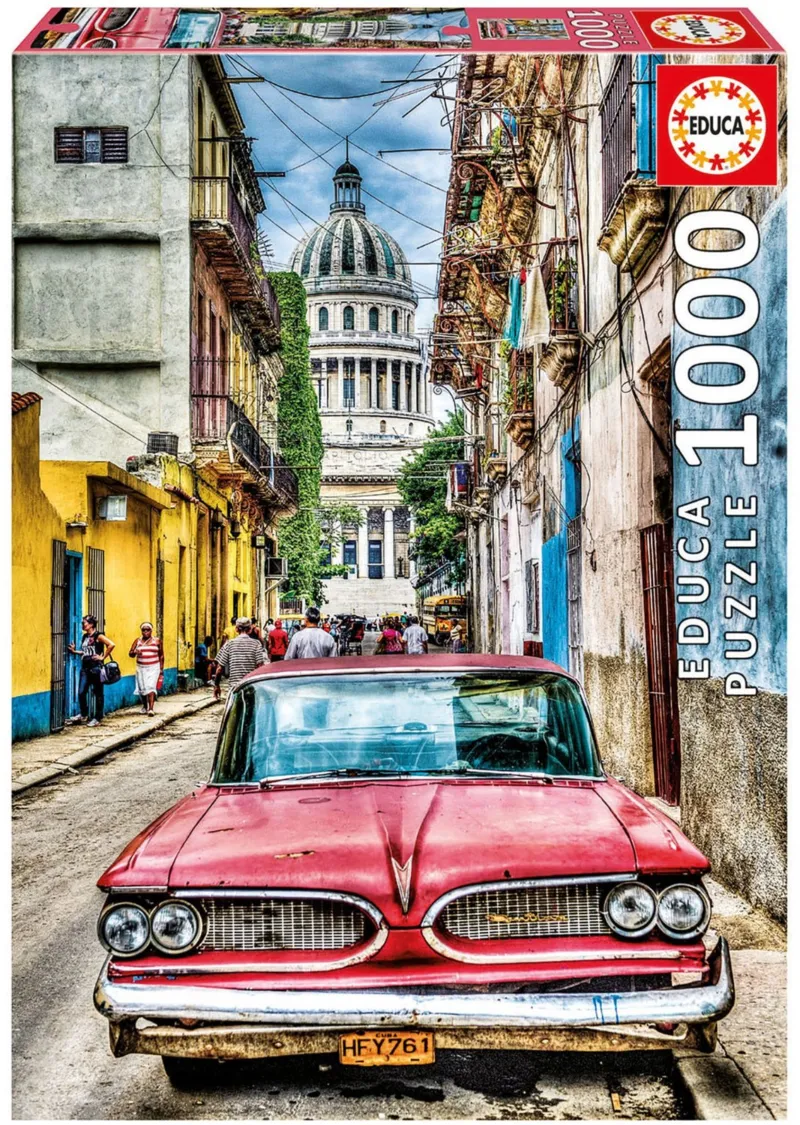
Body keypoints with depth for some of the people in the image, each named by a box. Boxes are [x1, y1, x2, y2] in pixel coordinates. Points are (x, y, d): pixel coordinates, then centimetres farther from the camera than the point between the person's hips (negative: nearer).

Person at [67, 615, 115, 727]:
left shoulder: (98, 636, -10)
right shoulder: (84, 637, 12)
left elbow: (112, 645, -20)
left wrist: (103, 657, -15)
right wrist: (75, 651, 8)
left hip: (96, 668, -7)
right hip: (85, 668, 7)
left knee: (98, 693, 2)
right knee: (81, 692, 4)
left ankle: (98, 718, 9)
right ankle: (83, 715, 21)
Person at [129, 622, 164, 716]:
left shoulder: (157, 640, 4)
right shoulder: (138, 641, 7)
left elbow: (161, 655, 7)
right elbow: (130, 653, 1)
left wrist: (161, 669, 4)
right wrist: (135, 652, -23)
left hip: (153, 668, -2)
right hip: (141, 668, 3)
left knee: (151, 687, -16)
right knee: (142, 688, 7)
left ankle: (151, 709, -22)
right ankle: (144, 706, 30)